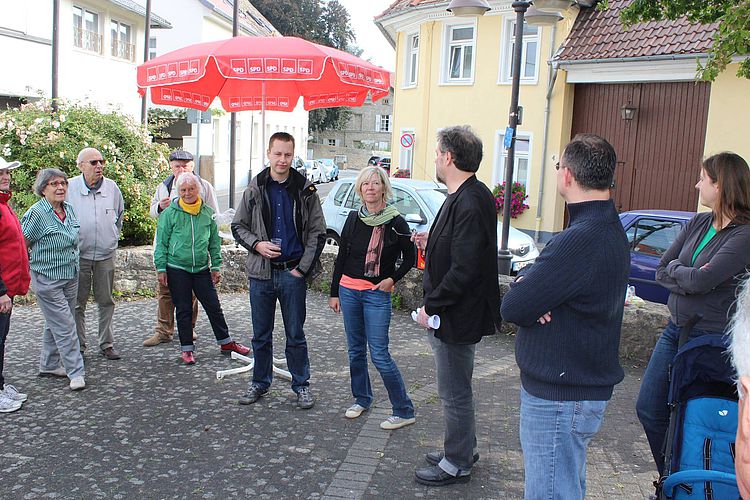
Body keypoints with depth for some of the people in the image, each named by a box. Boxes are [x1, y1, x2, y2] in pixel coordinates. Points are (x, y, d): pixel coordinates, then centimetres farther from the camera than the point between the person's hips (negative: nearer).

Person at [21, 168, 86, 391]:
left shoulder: (69, 208, 5)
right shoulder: (36, 213, -16)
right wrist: (37, 264, -4)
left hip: (71, 276, 7)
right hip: (48, 279, -7)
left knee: (55, 323, 17)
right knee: (64, 326, -6)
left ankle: (48, 365, 30)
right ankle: (76, 372, 0)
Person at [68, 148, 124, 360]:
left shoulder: (112, 187, 1)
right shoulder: (70, 187, -7)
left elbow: (120, 214, 19)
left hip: (106, 254, 2)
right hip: (78, 254, -2)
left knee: (106, 302, 8)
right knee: (77, 303, 7)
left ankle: (107, 344, 17)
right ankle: (78, 345, 19)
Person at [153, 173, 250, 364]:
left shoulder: (208, 212, 3)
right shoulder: (170, 213, -5)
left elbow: (215, 242, 10)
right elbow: (161, 243, -1)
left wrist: (216, 266, 8)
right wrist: (161, 269, -4)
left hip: (202, 268, 2)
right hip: (177, 269, -2)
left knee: (213, 307, 8)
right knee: (183, 310, 7)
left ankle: (226, 343, 22)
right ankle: (187, 348, 18)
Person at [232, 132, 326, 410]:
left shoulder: (305, 190, 0)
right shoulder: (255, 189, 4)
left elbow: (317, 233, 1)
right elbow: (238, 226, 10)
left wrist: (303, 268, -6)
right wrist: (256, 244, -9)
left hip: (293, 273, -2)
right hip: (261, 272, 2)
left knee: (295, 335, 7)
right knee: (261, 335, 12)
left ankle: (301, 385, 20)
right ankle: (260, 383, 27)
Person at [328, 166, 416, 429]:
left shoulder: (395, 222, -7)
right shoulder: (354, 218, 3)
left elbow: (409, 257, 5)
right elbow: (341, 257, 9)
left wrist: (393, 279, -9)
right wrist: (334, 292, 9)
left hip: (377, 293, -4)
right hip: (348, 290, 4)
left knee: (379, 355, -6)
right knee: (356, 350, 14)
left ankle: (404, 411, 6)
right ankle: (361, 398, 32)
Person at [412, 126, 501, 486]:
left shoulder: (469, 203, -23)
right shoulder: (465, 197, 10)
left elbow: (464, 270, -27)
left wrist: (431, 306, -19)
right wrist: (432, 244, 7)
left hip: (457, 317, -10)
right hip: (450, 314, 10)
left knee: (454, 393, 5)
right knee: (456, 389, 22)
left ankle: (457, 464, 22)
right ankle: (463, 449, 39)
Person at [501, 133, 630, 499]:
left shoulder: (581, 239, -26)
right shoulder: (611, 229, 8)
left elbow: (512, 307, -24)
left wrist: (521, 289, -4)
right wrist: (527, 278, -12)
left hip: (560, 397, -10)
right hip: (586, 384, 10)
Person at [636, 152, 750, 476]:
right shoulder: (698, 224, 6)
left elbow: (701, 280, -26)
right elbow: (661, 270, 3)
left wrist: (675, 268, -7)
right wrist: (689, 276, -15)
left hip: (711, 340, -7)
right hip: (675, 330, 8)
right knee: (649, 409, 12)